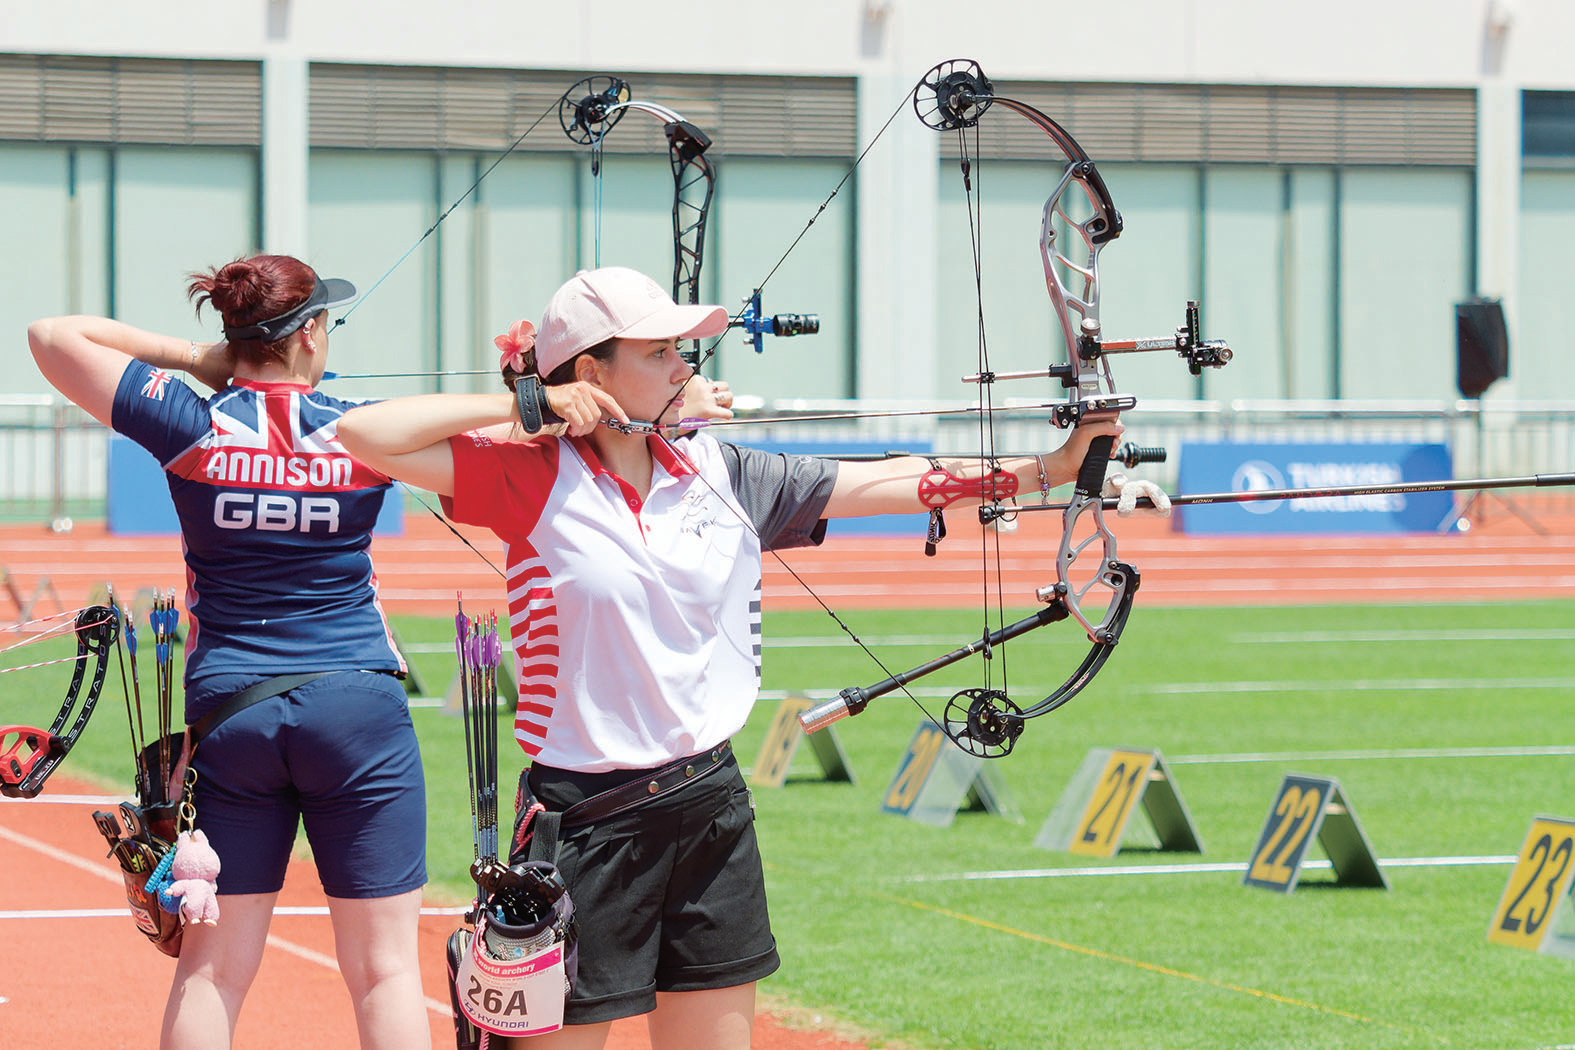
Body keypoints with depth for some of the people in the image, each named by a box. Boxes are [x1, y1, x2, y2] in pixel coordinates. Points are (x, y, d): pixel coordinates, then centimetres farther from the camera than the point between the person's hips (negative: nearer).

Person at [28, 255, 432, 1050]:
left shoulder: (191, 425, -3)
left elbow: (50, 336, 4)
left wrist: (186, 354, 6)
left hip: (228, 708, 1)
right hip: (358, 709, -1)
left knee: (211, 965, 6)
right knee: (384, 963, 2)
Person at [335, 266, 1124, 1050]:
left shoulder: (719, 475, 7)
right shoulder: (534, 481, -7)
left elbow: (882, 484, 7)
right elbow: (364, 435, -14)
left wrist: (1052, 466, 3)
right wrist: (527, 405, -12)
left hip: (710, 806, 6)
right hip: (586, 817, -5)